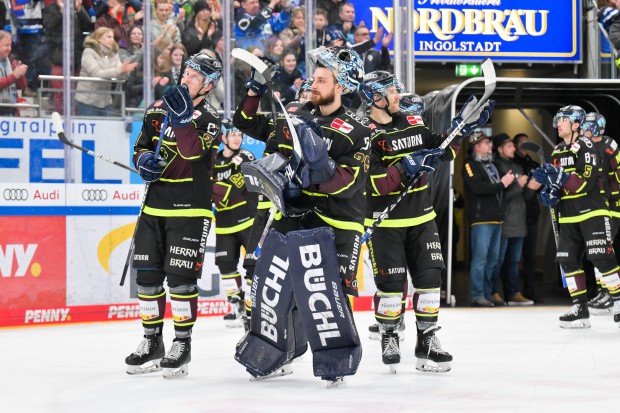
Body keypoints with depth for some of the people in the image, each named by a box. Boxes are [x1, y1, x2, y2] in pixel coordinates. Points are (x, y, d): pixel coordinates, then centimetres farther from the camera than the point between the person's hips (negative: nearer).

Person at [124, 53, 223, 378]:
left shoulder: (208, 118, -8)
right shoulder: (157, 110, 9)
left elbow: (193, 151, -25)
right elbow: (141, 147, 17)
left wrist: (182, 119, -40)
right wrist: (144, 159, -6)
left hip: (190, 208, -5)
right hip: (154, 205, 6)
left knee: (180, 277, -7)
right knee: (147, 274, 7)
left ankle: (182, 344, 7)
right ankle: (152, 342, 20)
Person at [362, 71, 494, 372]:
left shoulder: (413, 124, 8)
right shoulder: (366, 133, -12)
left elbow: (443, 150, 16)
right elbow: (373, 183, -20)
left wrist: (462, 127, 3)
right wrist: (406, 168, -27)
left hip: (421, 218, 6)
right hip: (385, 222, -6)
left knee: (429, 277, 4)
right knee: (392, 284, -3)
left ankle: (427, 341, 13)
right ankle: (389, 339, 17)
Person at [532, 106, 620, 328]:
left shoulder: (585, 147, -11)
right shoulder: (557, 152, 13)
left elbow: (586, 183, -21)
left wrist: (559, 177, -29)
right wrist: (550, 192, 0)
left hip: (591, 212, -8)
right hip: (568, 216, 8)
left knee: (602, 258, -13)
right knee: (568, 259, 2)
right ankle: (580, 309, 7)